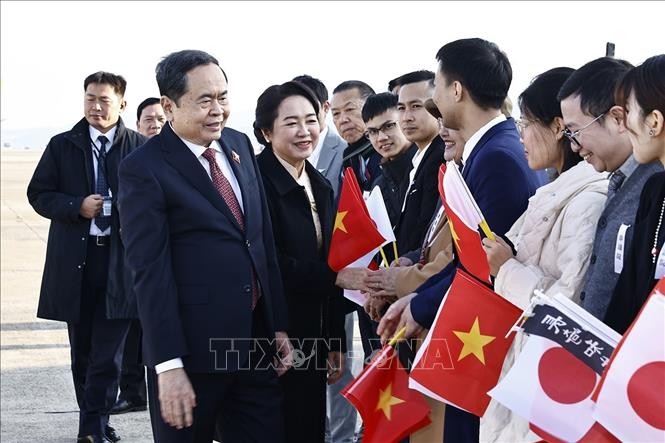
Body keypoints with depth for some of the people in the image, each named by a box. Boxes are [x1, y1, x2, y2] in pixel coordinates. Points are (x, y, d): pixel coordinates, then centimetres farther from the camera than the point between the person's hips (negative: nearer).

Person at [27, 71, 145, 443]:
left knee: (108, 350, -5)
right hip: (75, 260, 2)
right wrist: (77, 206, -11)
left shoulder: (141, 148, 0)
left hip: (121, 260, -2)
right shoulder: (62, 146, 6)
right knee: (82, 349, 11)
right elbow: (38, 194, 4)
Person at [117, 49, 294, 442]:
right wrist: (169, 365, -19)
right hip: (192, 349, -6)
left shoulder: (240, 146, 9)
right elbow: (150, 272, -15)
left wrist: (279, 325, 11)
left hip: (256, 342, 6)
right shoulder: (144, 169, -10)